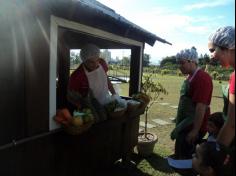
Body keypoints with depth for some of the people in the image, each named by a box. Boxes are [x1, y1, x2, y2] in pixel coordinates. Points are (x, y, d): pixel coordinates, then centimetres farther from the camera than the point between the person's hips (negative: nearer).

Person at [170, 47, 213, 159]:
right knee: (181, 153, 19)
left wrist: (195, 131, -22)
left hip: (193, 126, -9)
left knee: (184, 156, 1)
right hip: (185, 124, 9)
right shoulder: (190, 77, 10)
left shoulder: (202, 78, -19)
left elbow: (201, 107, -24)